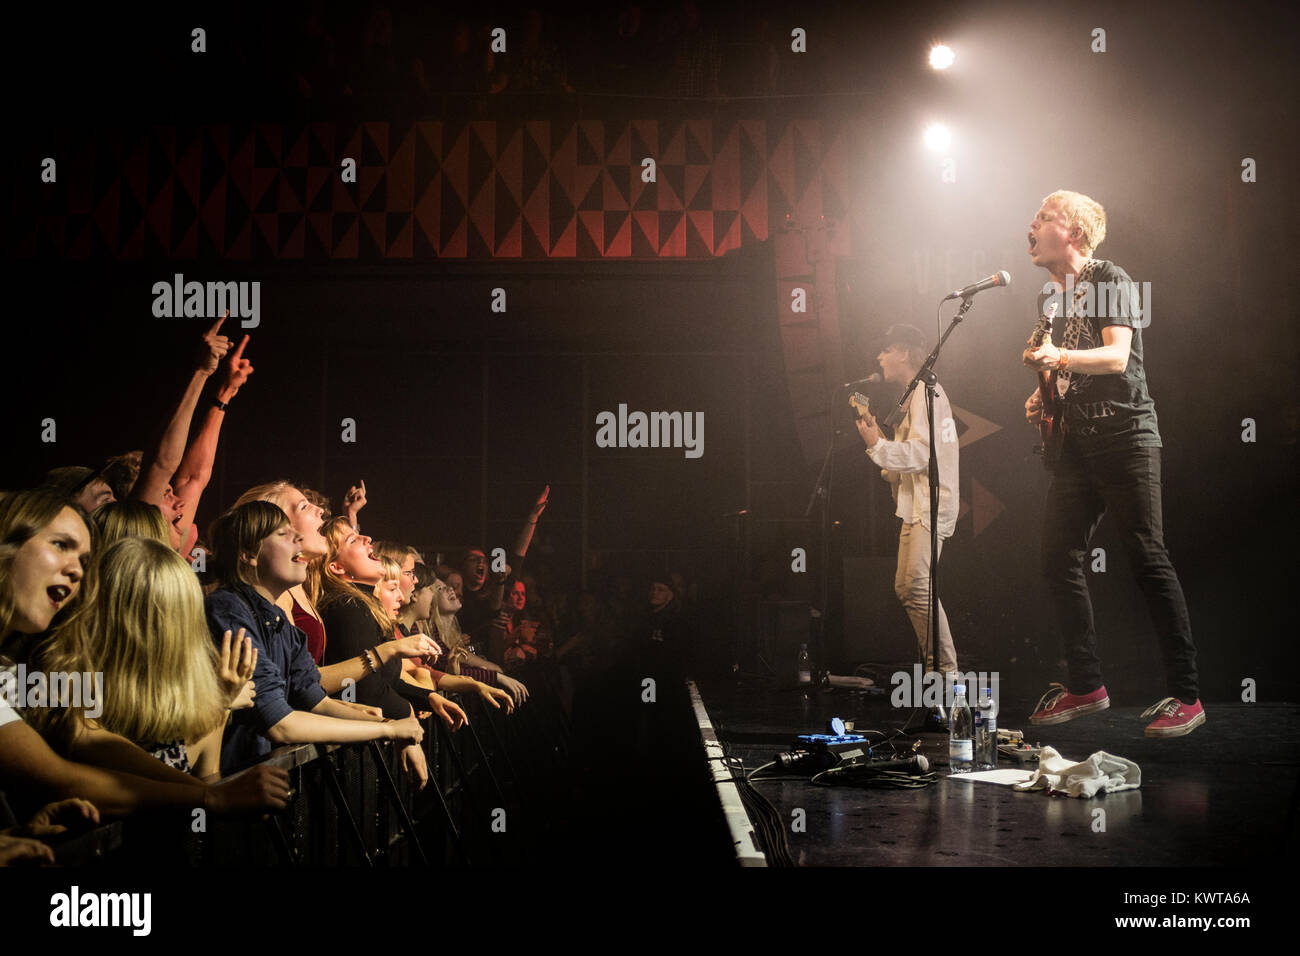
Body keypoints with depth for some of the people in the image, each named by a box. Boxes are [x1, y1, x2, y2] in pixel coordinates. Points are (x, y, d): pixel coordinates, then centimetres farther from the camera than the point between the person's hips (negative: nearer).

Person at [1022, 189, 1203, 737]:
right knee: (1058, 558, 1)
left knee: (1147, 559, -9)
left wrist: (1059, 357, -34)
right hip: (1077, 444, 8)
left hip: (1124, 434, -8)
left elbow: (1117, 356, -18)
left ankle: (1185, 695, -3)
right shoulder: (1052, 297, 19)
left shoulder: (1109, 280, -3)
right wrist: (1043, 398, 10)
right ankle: (1086, 686, 10)